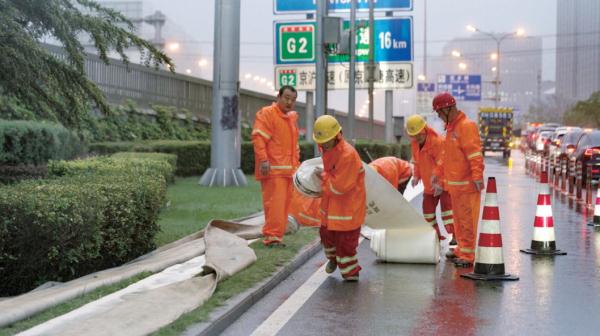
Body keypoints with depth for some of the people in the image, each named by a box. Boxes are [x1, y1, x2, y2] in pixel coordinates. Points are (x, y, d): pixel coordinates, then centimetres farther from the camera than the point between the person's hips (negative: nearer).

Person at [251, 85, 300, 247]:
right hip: (273, 169, -8)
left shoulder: (292, 117, 21)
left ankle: (277, 235, 14)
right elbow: (258, 137, -16)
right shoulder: (266, 113, -6)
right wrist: (263, 160, -24)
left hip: (288, 170, 8)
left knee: (284, 203, 8)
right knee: (275, 202, -12)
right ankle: (272, 236, -9)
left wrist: (296, 163, 22)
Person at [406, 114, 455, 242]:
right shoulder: (414, 143, 2)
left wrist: (441, 183, -30)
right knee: (428, 209, 11)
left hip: (443, 183, -8)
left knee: (447, 207, -13)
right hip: (429, 185, 8)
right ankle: (436, 235, 25)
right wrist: (416, 176, 0)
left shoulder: (438, 141, -24)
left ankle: (455, 235, -10)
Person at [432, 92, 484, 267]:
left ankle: (468, 255, 0)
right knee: (459, 218, 16)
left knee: (467, 220, -5)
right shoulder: (451, 127, 16)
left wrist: (477, 177, -26)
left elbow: (475, 155, -21)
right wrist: (438, 174, 25)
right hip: (454, 183, 9)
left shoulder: (467, 126, -14)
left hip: (467, 184, -9)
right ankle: (462, 250, 26)